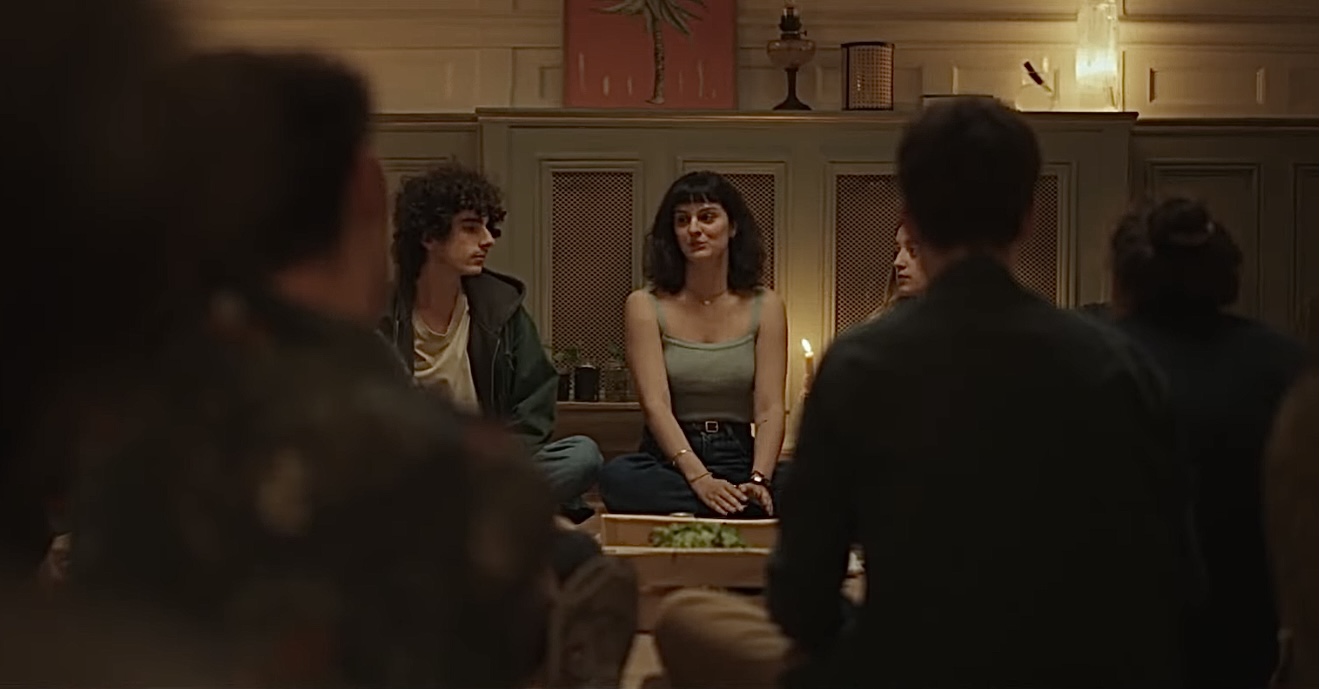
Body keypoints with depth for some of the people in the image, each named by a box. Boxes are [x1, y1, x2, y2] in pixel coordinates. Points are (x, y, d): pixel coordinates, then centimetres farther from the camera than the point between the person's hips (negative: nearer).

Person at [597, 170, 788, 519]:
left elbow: (770, 408, -2)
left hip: (739, 458, 1)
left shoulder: (764, 306, 7)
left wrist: (758, 480, -22)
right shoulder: (645, 305, 2)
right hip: (668, 459, 0)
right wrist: (699, 478, -25)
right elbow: (655, 404, -10)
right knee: (618, 478, -36)